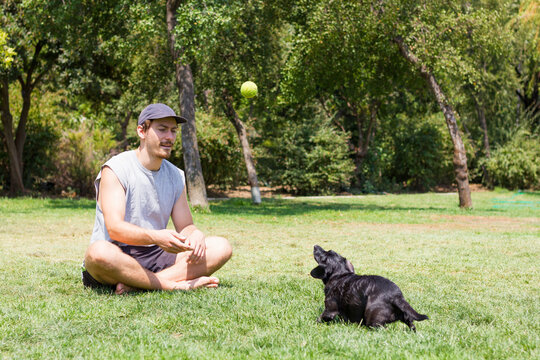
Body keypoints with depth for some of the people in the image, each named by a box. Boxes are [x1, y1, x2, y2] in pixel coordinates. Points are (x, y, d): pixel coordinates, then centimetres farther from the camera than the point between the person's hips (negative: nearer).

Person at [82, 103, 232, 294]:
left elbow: (185, 226, 11)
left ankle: (134, 284, -27)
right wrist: (155, 237, -39)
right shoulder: (115, 169, -8)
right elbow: (115, 228, -20)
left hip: (155, 258, 6)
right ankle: (174, 285, -28)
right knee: (99, 252, -40)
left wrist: (195, 235, -16)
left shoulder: (176, 176, 13)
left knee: (221, 247, -12)